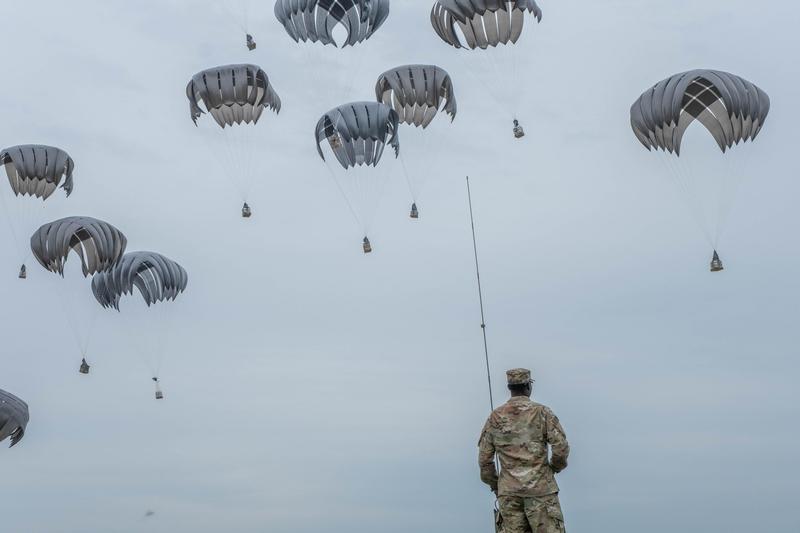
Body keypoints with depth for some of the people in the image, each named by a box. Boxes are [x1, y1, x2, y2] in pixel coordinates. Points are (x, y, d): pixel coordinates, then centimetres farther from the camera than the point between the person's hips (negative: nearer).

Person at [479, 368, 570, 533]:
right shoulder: (542, 412, -3)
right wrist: (555, 467, 12)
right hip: (540, 488, -3)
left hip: (508, 492, 3)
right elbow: (561, 447, -8)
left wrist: (494, 485, 20)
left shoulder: (495, 417, 6)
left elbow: (484, 458, 7)